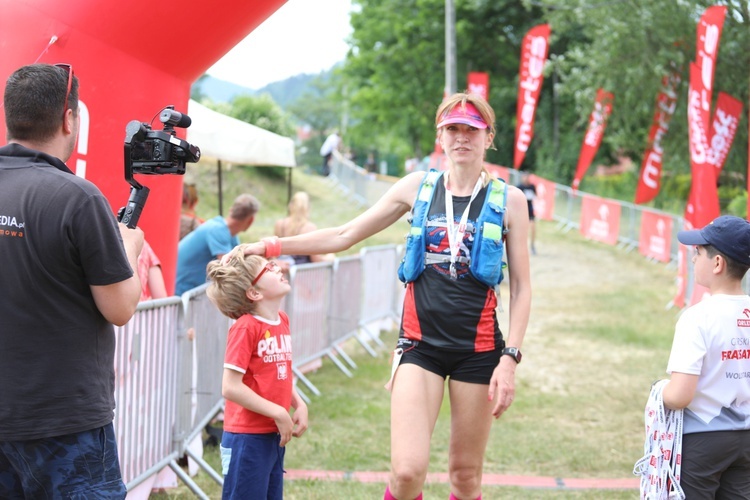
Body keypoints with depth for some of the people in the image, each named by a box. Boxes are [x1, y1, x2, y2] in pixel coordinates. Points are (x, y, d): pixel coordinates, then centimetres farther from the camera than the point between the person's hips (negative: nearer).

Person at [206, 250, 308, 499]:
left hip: (274, 436, 8)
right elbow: (230, 387, -20)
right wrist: (278, 413, -17)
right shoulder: (246, 327, -16)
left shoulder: (282, 320, 7)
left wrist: (299, 406, 1)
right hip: (247, 439, -8)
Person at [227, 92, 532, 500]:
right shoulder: (417, 187, 6)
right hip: (420, 343, 1)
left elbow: (521, 287, 1)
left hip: (477, 348, -1)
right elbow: (344, 235, 10)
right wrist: (271, 246, 6)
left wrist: (510, 358, -7)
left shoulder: (508, 200, 1)